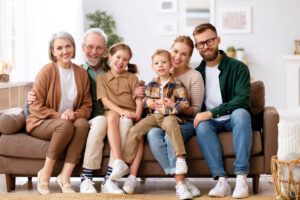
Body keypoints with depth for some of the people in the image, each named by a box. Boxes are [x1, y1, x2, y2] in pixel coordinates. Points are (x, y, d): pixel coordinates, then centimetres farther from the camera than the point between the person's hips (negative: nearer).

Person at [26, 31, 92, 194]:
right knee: (65, 125, -35)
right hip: (41, 123, -3)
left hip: (71, 120, 4)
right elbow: (35, 106, -9)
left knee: (83, 124, -30)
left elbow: (87, 106, 6)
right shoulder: (47, 71, -7)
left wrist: (75, 114, -15)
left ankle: (65, 176, -28)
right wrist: (59, 116, -20)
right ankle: (45, 174, -20)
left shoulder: (82, 73, 5)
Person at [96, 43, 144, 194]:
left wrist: (137, 115, -14)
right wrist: (121, 110, -17)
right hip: (112, 113, -1)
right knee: (112, 116, -37)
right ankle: (118, 163, -49)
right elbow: (105, 100, 1)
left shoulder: (132, 78, 19)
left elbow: (139, 100, 7)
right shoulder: (102, 78, 16)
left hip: (130, 116, 1)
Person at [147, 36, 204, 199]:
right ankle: (181, 181, -33)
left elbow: (196, 109, -3)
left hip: (185, 121, -3)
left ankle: (180, 182, -34)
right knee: (152, 134, -32)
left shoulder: (194, 76, 2)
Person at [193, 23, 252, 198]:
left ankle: (241, 177, -39)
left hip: (233, 119, -2)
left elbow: (242, 100, -17)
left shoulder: (238, 67, -4)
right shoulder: (197, 73, 9)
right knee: (202, 125, -31)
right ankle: (221, 180, -38)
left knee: (241, 113, -36)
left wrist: (212, 112, -25)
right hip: (212, 123, 2)